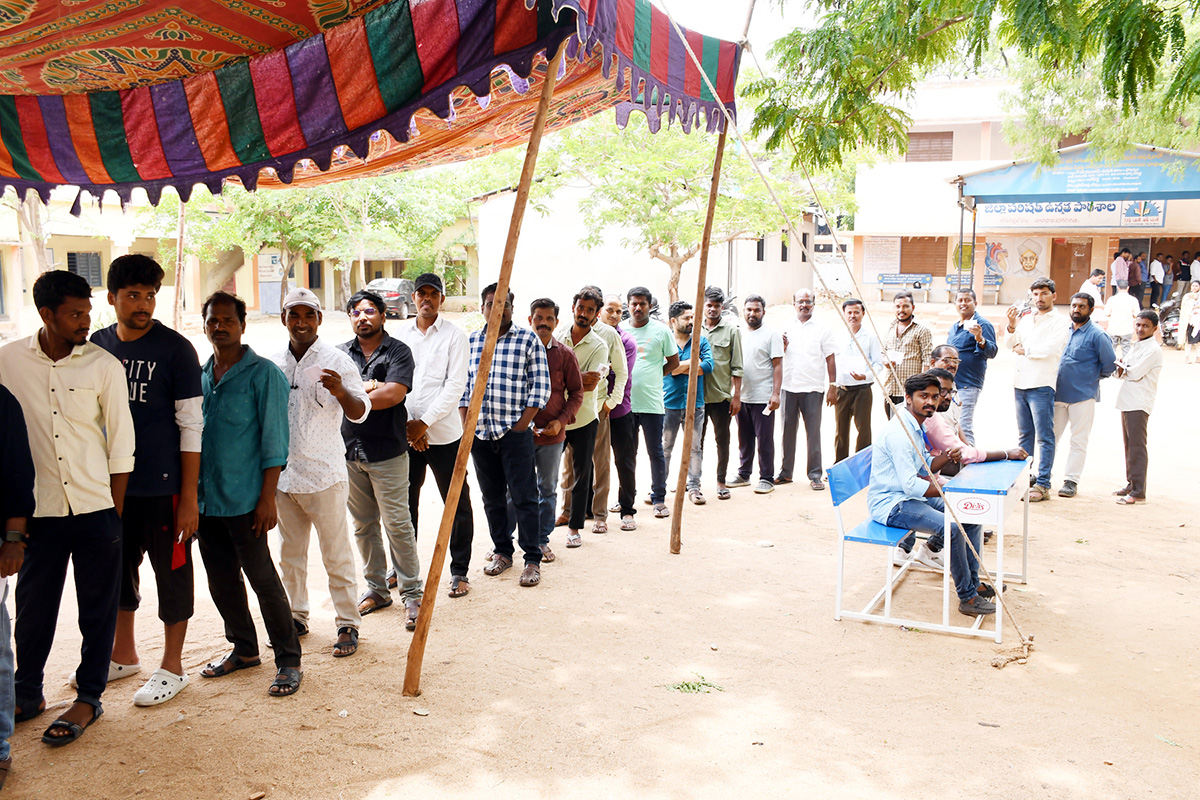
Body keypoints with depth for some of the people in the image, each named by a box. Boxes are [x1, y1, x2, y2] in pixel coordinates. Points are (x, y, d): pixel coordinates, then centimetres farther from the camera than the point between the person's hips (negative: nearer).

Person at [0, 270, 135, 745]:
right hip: (39, 509, 1)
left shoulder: (104, 365, -5)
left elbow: (121, 442, -1)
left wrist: (116, 511, -2)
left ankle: (88, 698, 23)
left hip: (96, 508, -1)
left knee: (98, 609, 7)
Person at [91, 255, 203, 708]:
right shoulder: (98, 345, 6)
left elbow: (191, 425, -10)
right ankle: (124, 654, 36)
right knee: (118, 567, 16)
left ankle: (172, 667, 19)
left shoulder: (175, 349, -9)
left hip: (163, 485, -5)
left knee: (171, 572, 5)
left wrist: (189, 496, -14)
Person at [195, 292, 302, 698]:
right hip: (206, 498, 6)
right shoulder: (199, 375, 11)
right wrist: (189, 491, 12)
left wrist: (267, 497, -15)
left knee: (263, 579, -1)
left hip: (244, 500, -6)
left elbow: (274, 439, -10)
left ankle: (288, 661, 9)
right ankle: (244, 649, 31)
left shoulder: (263, 374, -7)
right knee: (221, 581, 14)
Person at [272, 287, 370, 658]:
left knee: (336, 554, 2)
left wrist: (341, 392, -34)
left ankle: (348, 623, 12)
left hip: (324, 474, -5)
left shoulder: (336, 361, -7)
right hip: (283, 474, 5)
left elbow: (360, 412, -14)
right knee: (290, 553, 16)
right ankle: (297, 616, 31)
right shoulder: (274, 364, 7)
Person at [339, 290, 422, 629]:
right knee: (363, 525, 12)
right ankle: (376, 588, 25)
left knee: (398, 525, -4)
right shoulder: (340, 353, 11)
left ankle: (411, 594, 5)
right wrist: (369, 388, -14)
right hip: (349, 450, 4)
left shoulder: (398, 351, -2)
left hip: (387, 453, -4)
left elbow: (394, 394, -16)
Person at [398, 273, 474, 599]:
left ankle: (459, 572, 16)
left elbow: (455, 386, -9)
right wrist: (408, 424, -6)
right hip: (406, 433, 4)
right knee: (404, 502, 13)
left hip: (444, 433, -3)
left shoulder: (455, 336, -3)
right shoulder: (401, 333, 8)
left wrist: (424, 422, -14)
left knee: (457, 505, 3)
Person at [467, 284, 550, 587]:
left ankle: (533, 559, 6)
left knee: (524, 497, -2)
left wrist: (521, 425, -9)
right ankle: (502, 552, 25)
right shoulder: (470, 342, 10)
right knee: (492, 497, 12)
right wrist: (466, 425, 4)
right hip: (479, 433, 4)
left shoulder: (529, 339, -1)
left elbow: (541, 386, -3)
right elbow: (462, 386, 13)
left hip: (515, 433, -4)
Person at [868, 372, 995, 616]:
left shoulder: (917, 425, 10)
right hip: (890, 504, -11)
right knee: (952, 527, -27)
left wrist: (949, 455, -2)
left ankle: (972, 583, 15)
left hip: (910, 496, 11)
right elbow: (910, 484, -25)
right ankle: (968, 598, -13)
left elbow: (925, 468, 16)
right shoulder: (899, 432, -22)